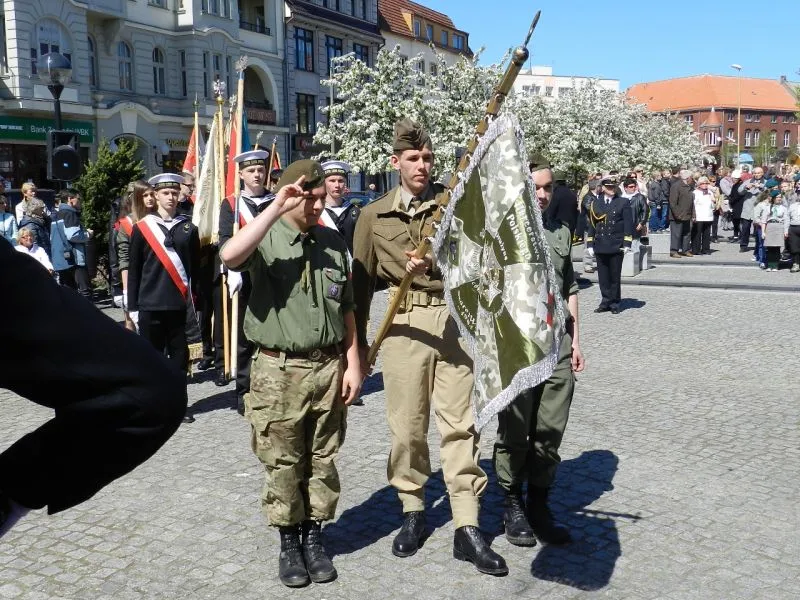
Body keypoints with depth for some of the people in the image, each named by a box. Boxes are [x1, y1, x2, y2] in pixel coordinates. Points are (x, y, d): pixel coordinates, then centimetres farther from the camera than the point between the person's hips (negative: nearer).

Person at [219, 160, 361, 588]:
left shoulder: (333, 243, 9)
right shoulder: (266, 239, -4)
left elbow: (346, 309, 12)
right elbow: (229, 256, -28)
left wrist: (352, 363, 7)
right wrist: (275, 210, -24)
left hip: (328, 367, 3)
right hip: (278, 369, -3)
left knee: (322, 460, 11)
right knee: (282, 464, 6)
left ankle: (315, 538, 25)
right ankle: (288, 543, 21)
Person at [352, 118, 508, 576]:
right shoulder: (374, 216, 7)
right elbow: (362, 282, 11)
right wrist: (358, 342, 12)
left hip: (454, 319, 0)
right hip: (405, 322, 1)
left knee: (459, 422, 0)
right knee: (407, 424, 6)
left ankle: (467, 529, 5)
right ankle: (413, 511, 25)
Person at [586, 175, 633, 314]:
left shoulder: (623, 203, 4)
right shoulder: (595, 203, 10)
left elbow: (628, 224, 0)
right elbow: (592, 224, 12)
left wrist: (627, 244, -8)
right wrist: (590, 244, 7)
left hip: (616, 246, -2)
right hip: (600, 246, 2)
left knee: (615, 276, 5)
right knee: (603, 276, 6)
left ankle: (614, 303, 14)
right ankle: (606, 301, 16)